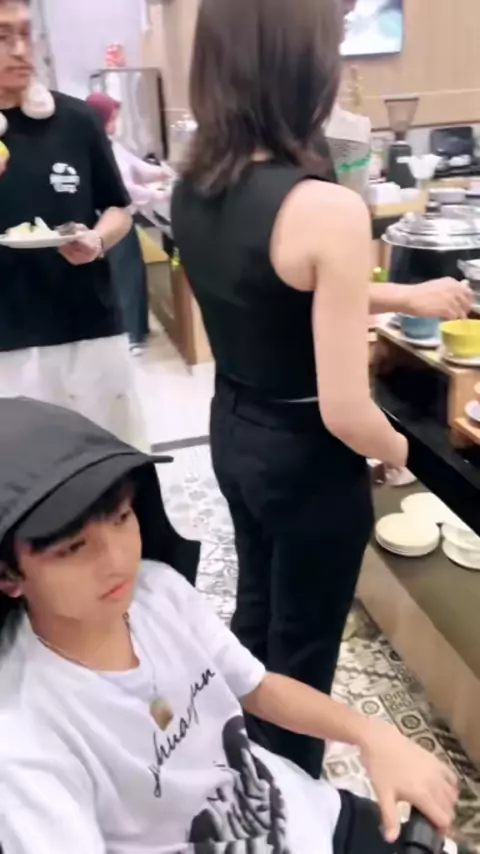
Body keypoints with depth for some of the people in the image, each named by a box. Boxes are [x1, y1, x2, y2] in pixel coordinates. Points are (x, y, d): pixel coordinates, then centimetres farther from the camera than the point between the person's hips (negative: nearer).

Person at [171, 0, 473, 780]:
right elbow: (345, 412, -26)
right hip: (305, 459, -7)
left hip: (233, 433, 8)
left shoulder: (193, 187, -3)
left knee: (256, 606, 29)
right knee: (302, 650, 17)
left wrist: (406, 296, 14)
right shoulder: (326, 209, -28)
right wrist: (404, 453, -4)